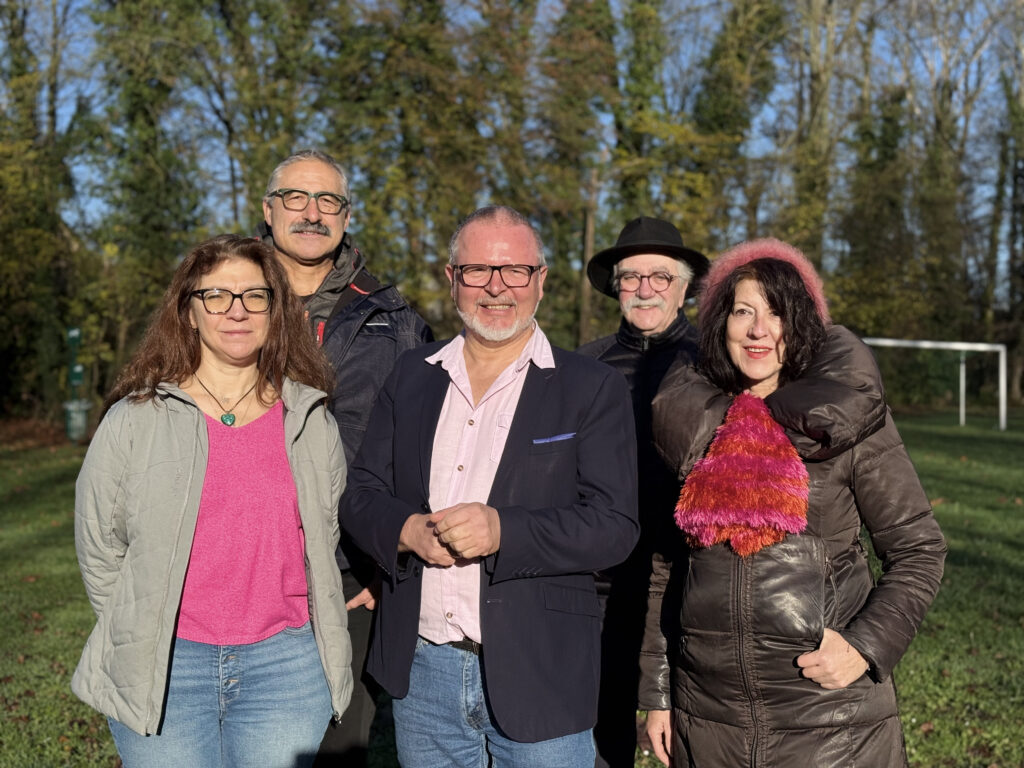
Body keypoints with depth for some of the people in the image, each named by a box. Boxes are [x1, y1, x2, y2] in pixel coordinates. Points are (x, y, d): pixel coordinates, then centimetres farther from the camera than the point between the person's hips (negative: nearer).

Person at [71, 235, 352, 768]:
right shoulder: (135, 420, -1)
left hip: (284, 663, 2)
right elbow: (99, 549, 6)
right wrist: (136, 640, 8)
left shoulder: (310, 420, 4)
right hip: (162, 673, -1)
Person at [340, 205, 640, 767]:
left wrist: (503, 530, -24)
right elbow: (360, 493, 8)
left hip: (539, 675, -3)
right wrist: (406, 529, -14)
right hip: (421, 667, 4)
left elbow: (615, 525, -11)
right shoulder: (411, 377, 9)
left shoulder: (592, 389, -3)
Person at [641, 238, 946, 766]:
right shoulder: (684, 426, 3)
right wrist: (657, 691, 8)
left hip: (830, 710, -2)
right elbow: (661, 569, 8)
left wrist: (866, 646, -12)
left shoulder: (847, 421, -6)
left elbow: (918, 551, 0)